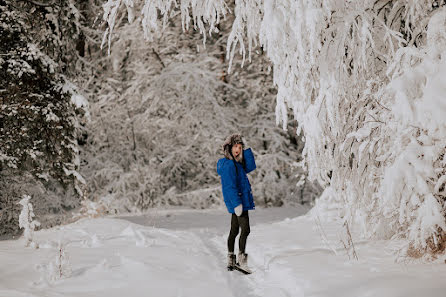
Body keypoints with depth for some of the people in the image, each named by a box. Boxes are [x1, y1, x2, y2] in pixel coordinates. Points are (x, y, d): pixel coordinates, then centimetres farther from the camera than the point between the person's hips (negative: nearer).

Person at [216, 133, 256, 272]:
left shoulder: (236, 163, 14)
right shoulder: (228, 164, -15)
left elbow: (250, 167, 9)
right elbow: (230, 186, -21)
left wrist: (247, 149, 1)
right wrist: (237, 203, -26)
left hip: (237, 202, 10)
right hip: (237, 201, -10)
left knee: (234, 231, 13)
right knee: (245, 230, -11)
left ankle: (231, 260, 19)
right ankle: (241, 257, -9)